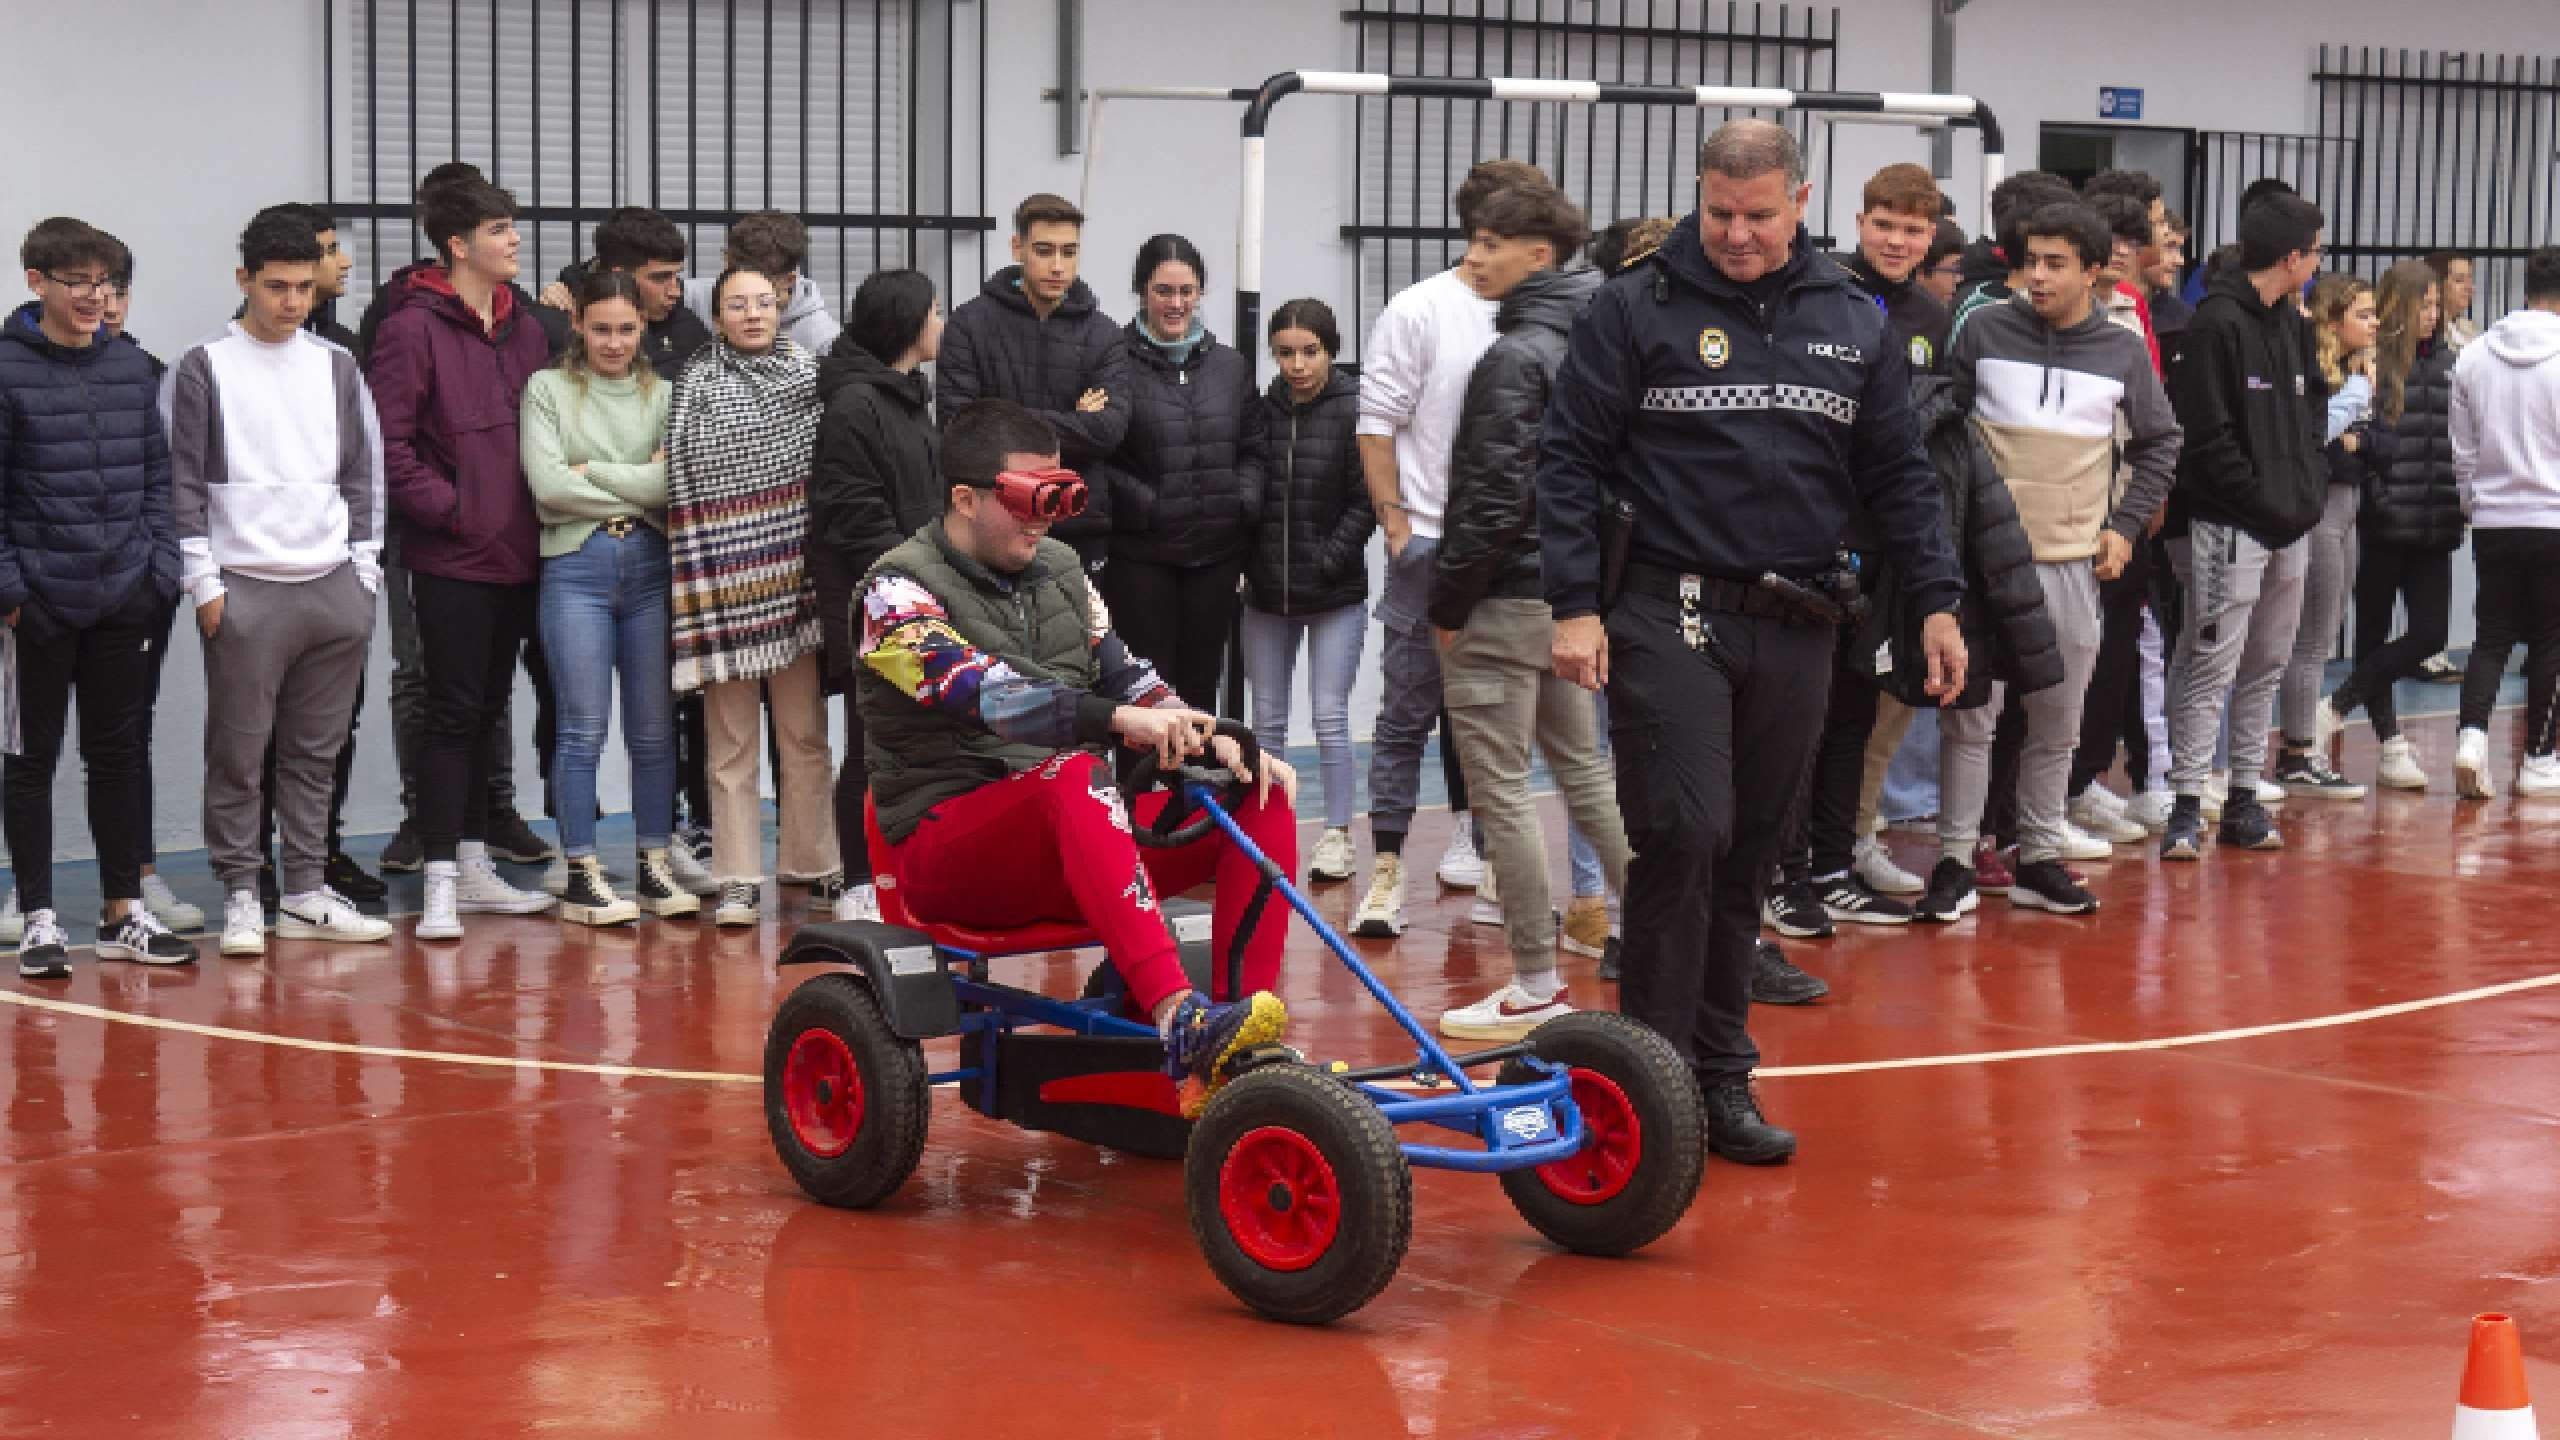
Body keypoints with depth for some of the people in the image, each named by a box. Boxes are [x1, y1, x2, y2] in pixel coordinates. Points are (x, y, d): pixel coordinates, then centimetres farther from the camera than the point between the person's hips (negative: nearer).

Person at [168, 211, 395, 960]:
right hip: (245, 590, -4)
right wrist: (203, 581, -8)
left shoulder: (337, 367, 11)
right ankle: (241, 896, 5)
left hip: (335, 588, 4)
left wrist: (365, 568, 7)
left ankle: (306, 893, 15)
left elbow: (363, 473, 15)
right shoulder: (203, 370, -1)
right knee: (238, 751, -2)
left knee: (316, 750, 8)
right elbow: (182, 481, -3)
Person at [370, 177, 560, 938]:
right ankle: (441, 881, -1)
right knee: (454, 714, -5)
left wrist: (539, 511, 8)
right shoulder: (413, 327, -10)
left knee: (487, 708, 14)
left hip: (516, 554, 7)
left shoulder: (525, 324, 12)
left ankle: (475, 866, 23)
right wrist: (449, 508, -16)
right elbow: (389, 443, -15)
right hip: (451, 559, -7)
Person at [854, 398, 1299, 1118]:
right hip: (951, 854, -7)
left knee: (1262, 794, -13)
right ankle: (1181, 1023, -52)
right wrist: (1119, 719, -40)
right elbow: (980, 691, -26)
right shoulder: (899, 591, -8)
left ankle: (1232, 1059, -23)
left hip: (1081, 831, 7)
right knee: (1072, 776, -38)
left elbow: (1126, 676, 10)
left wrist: (1213, 740, -11)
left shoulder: (1058, 571, 14)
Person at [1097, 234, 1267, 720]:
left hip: (1216, 552, 5)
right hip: (1139, 554, -5)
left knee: (1201, 684, 11)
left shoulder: (1231, 365, 11)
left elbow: (1255, 447, 17)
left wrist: (1245, 501, 0)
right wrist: (1145, 506, -16)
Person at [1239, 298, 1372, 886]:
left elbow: (1366, 501, -9)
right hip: (1267, 594, 4)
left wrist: (1327, 561, -14)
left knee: (1330, 717, -2)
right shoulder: (1262, 410, 2)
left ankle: (1336, 835, 7)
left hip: (1336, 594, -4)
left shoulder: (1353, 412, -9)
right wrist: (1244, 562, 0)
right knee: (1267, 720, 10)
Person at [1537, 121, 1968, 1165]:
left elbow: (1899, 475, 17)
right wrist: (1575, 602, -8)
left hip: (1796, 632, 4)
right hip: (1669, 617, -4)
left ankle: (1721, 1078, 16)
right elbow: (1569, 460, 0)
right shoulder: (1635, 310, 0)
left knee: (1749, 856, 8)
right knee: (1685, 836, -14)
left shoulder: (1853, 323, 12)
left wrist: (1936, 600, 10)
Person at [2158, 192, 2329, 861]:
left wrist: (2310, 489, 7)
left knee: (2266, 665, 12)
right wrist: (2265, 503, -14)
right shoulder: (2217, 325, -12)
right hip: (2230, 524, -9)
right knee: (2212, 664, -8)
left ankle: (2244, 798, 20)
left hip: (2289, 525, 9)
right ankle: (2187, 808, -5)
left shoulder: (2292, 323, 14)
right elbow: (2208, 435, -16)